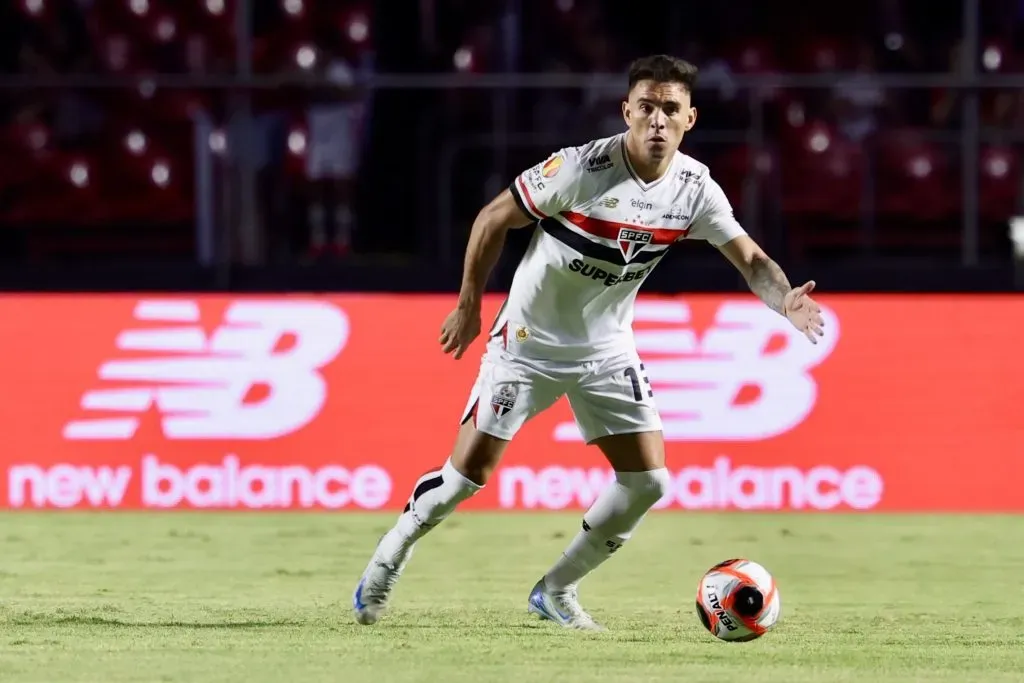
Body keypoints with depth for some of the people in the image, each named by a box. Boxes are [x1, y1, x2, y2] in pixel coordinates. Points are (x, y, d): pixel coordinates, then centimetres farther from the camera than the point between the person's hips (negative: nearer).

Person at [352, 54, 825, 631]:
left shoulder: (695, 189, -10)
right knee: (471, 471, -7)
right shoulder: (581, 169, -23)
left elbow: (751, 260, -10)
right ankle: (392, 554, 20)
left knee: (649, 480, -5)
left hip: (607, 348, 4)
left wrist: (785, 300, -32)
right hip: (529, 340, -4)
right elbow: (493, 220, -12)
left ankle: (557, 591, 12)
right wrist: (469, 306, -6)